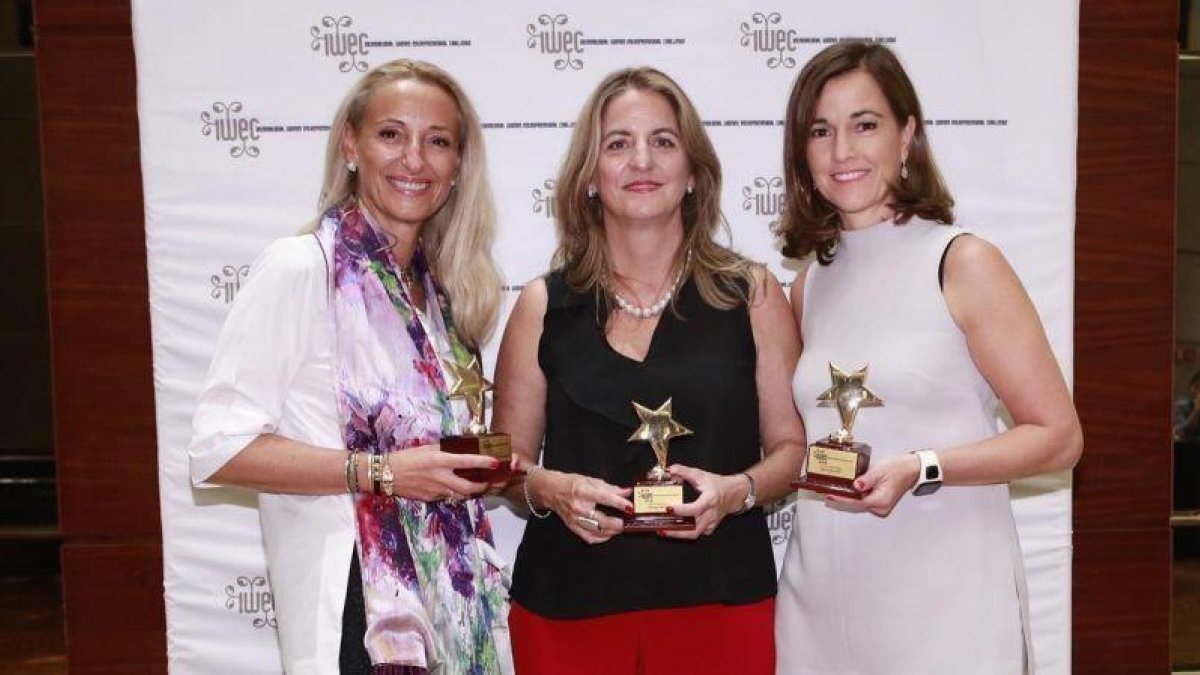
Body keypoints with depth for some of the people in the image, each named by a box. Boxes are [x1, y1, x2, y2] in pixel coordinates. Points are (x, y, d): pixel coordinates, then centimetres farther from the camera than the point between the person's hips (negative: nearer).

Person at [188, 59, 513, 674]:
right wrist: (378, 471, -21)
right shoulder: (300, 267, -10)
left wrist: (480, 468, 2)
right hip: (357, 612, -6)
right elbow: (217, 448, -16)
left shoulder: (439, 288, 12)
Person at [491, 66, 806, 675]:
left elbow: (793, 446, 5)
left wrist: (737, 490, -13)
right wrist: (550, 489, -12)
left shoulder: (751, 294, 3)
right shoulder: (544, 306, 4)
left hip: (720, 601, 0)